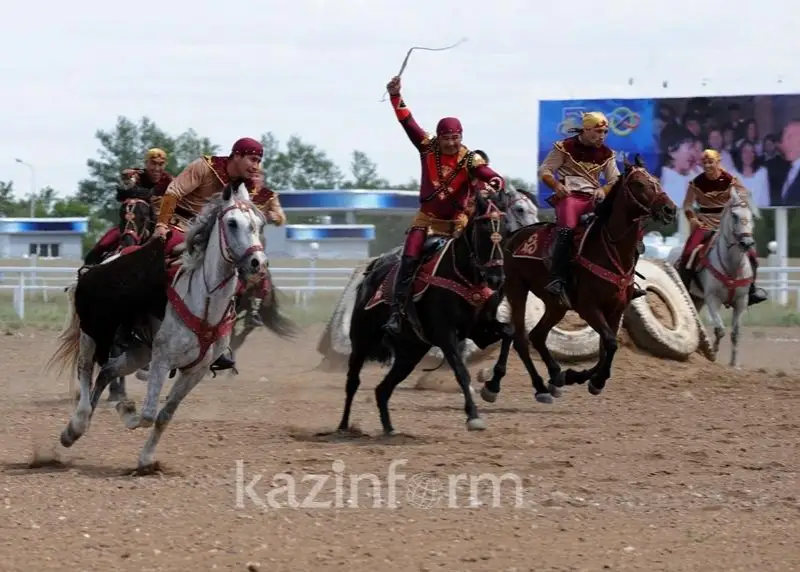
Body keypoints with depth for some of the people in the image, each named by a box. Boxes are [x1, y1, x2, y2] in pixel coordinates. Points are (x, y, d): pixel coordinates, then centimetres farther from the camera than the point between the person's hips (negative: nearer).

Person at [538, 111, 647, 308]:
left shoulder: (606, 153, 14)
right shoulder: (566, 147, 0)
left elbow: (615, 181, 16)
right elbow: (544, 171, 1)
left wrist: (603, 190, -7)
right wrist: (557, 185, -19)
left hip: (593, 199, 5)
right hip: (569, 196, -5)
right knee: (567, 229, -32)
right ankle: (557, 280, -35)